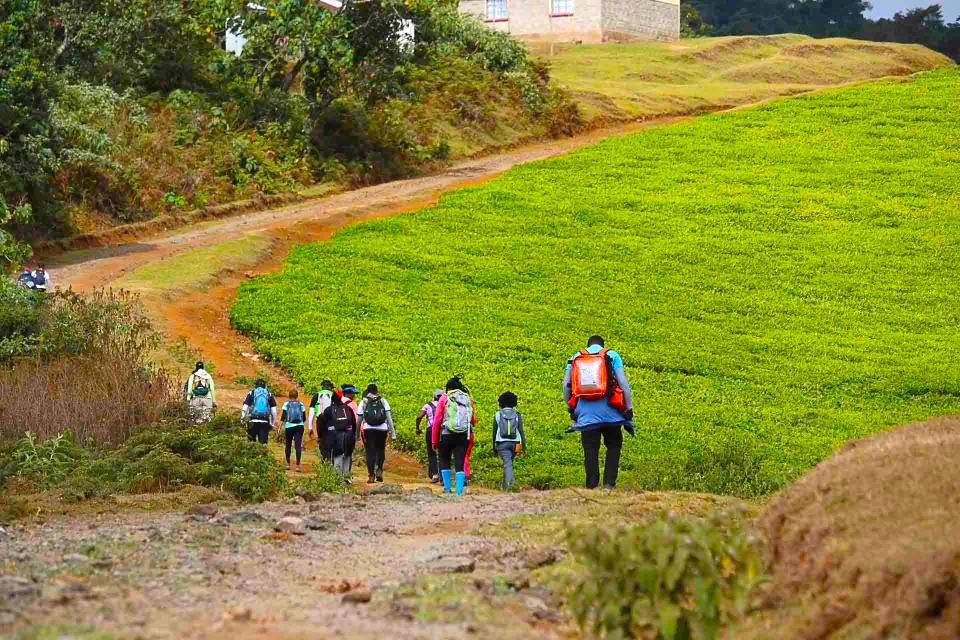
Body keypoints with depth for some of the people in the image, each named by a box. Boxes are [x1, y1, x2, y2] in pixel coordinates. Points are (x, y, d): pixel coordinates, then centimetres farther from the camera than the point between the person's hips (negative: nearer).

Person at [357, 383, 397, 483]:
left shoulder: (363, 402, 7)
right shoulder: (383, 401, 9)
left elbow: (359, 419, 5)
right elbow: (389, 417, 3)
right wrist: (393, 432, 3)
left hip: (368, 429, -1)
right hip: (382, 429, 1)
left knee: (370, 452, 3)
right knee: (380, 450, 16)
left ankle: (371, 475, -4)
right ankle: (379, 470, -3)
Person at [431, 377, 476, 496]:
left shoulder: (444, 398, 1)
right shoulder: (468, 399, 9)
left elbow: (436, 421, -2)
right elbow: (474, 420, 8)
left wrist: (434, 441, 3)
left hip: (447, 435, -2)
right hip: (464, 436, 2)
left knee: (444, 461, 16)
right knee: (460, 464, 3)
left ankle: (447, 487, 14)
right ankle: (459, 491, -5)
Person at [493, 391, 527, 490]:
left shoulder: (497, 415, 3)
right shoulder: (517, 415, 2)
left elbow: (494, 432, 6)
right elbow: (521, 432, -1)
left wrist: (494, 448, 14)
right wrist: (524, 447, 4)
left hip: (502, 444, -2)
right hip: (514, 443, 2)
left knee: (507, 463, -9)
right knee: (509, 462, 20)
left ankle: (509, 481, -32)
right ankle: (505, 484, 26)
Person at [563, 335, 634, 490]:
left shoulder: (575, 358, 14)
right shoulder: (611, 355, 7)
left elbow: (566, 385, 11)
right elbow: (623, 381, -1)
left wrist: (570, 408, 22)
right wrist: (629, 407, 2)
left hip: (585, 412, 1)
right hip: (608, 410, -1)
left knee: (590, 450, 4)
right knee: (614, 447, 10)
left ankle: (592, 486, -1)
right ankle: (609, 483, -2)